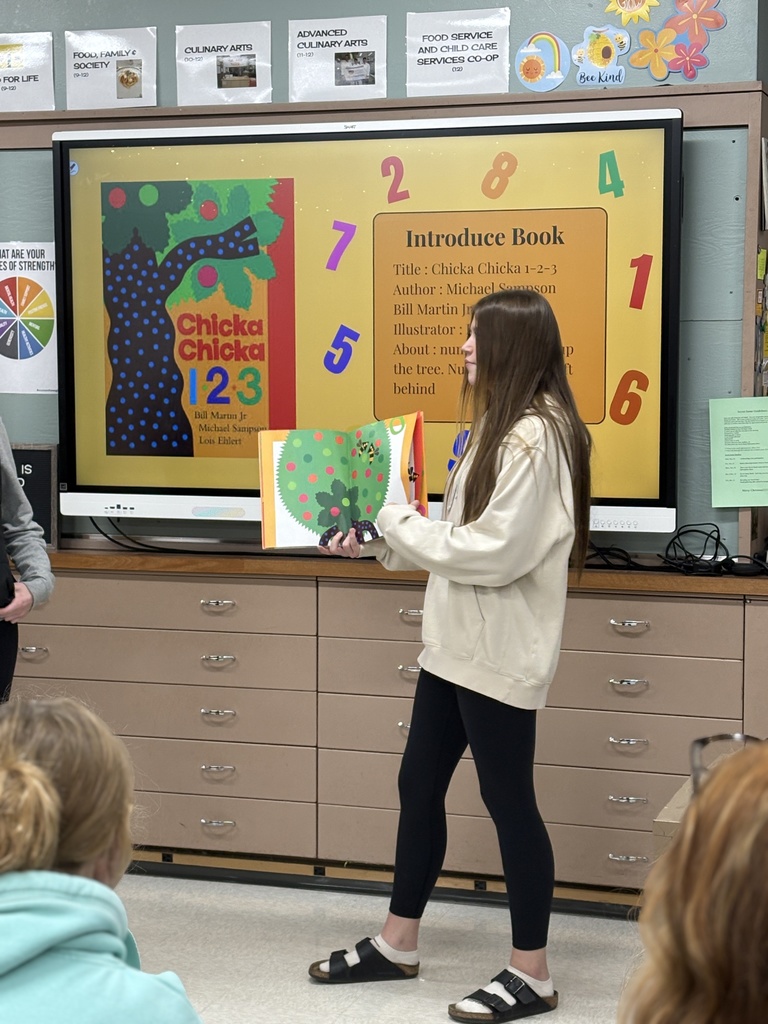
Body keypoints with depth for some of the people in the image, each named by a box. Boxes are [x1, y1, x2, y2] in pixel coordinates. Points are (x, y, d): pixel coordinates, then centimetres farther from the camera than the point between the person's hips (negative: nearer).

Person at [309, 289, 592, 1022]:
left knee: (507, 801, -1)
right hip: (456, 645, 10)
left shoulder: (536, 437, -19)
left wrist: (399, 522, -14)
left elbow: (495, 553, -24)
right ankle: (396, 944, 29)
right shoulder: (500, 428, 14)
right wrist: (377, 545, 8)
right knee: (419, 785, 15)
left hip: (499, 655, -10)